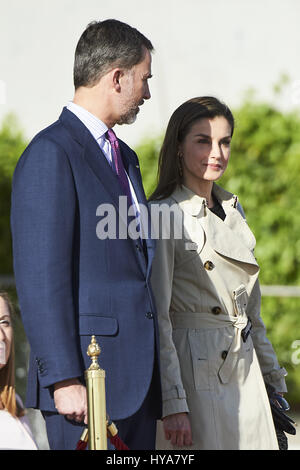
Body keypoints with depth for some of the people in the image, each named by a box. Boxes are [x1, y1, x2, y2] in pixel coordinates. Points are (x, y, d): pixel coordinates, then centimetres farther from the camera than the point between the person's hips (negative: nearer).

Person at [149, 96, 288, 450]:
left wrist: (274, 381, 18)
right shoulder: (165, 215, -9)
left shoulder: (233, 212, 13)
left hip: (245, 376, 7)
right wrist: (173, 404, -19)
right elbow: (157, 317, -13)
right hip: (195, 376, -7)